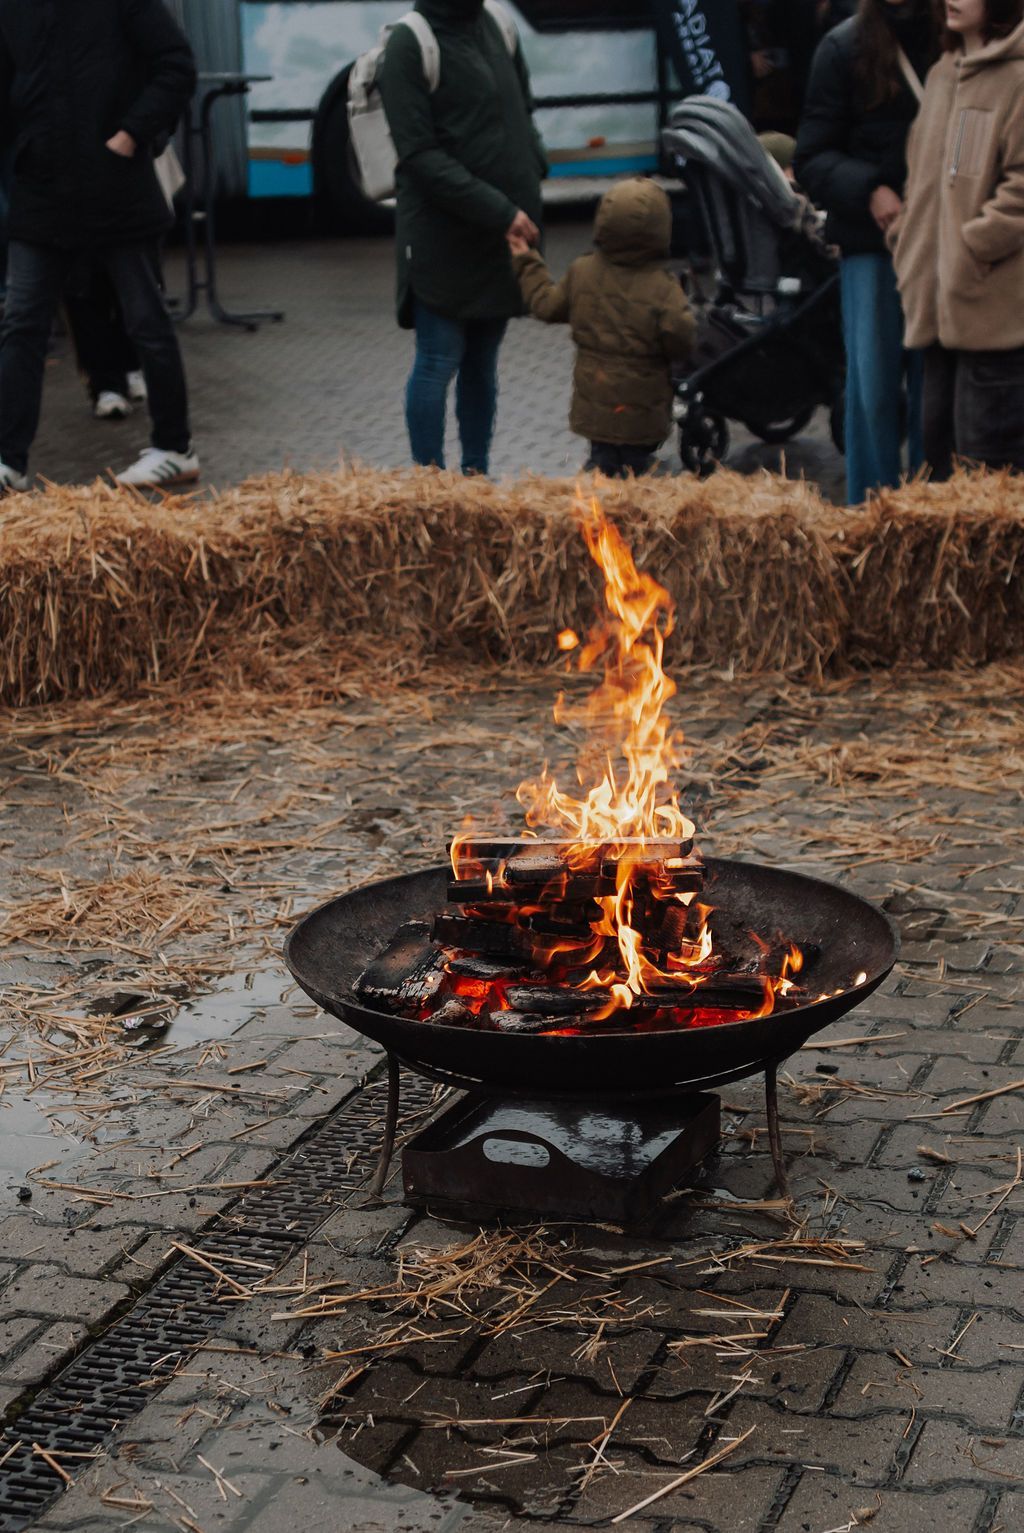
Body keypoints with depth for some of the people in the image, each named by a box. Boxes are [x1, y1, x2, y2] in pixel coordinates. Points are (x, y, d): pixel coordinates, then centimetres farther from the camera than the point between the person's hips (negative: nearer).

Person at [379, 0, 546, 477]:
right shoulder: (410, 44, -10)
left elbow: (523, 112, 22)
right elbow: (419, 154, -15)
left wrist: (532, 179, 4)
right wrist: (497, 210, -19)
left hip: (505, 232, 6)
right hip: (442, 236, -6)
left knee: (483, 364, 11)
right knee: (438, 363, -2)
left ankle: (476, 473, 19)